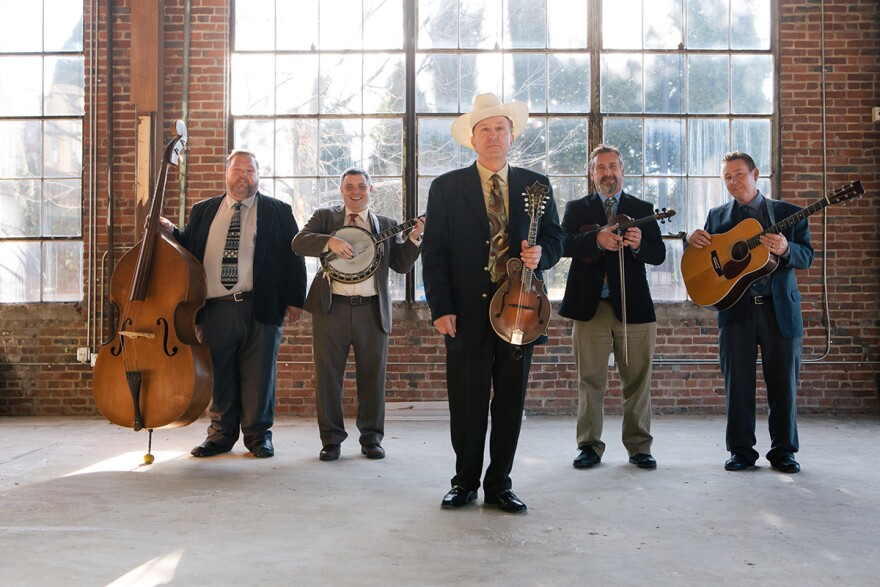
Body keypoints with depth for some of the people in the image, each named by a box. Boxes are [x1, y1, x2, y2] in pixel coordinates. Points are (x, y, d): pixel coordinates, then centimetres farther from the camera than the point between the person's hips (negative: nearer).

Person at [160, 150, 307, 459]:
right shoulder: (203, 211, 16)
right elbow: (187, 249, 16)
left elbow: (293, 256, 5)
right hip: (214, 308, 2)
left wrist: (294, 299, -1)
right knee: (218, 373, 7)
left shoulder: (277, 211, 8)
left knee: (259, 374, 2)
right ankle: (221, 433, 20)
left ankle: (258, 434, 15)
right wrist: (171, 231, -4)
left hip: (260, 307, -2)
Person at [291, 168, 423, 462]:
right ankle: (331, 438, 14)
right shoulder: (324, 216, 10)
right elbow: (298, 242, -6)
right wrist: (329, 242, -21)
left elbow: (401, 265, 6)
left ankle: (371, 437, 18)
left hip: (372, 310, 1)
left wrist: (414, 239, -8)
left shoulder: (386, 225, 14)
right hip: (331, 308, -1)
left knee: (373, 376, 5)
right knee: (327, 375, 3)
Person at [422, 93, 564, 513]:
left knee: (511, 400, 7)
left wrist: (540, 254, -11)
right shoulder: (446, 188, 4)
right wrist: (440, 308, -9)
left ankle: (499, 483, 20)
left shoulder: (536, 185, 11)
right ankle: (465, 482, 20)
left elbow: (554, 239, 13)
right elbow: (433, 253, 0)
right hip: (468, 312, -2)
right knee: (466, 402, 4)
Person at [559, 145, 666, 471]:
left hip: (633, 306, 1)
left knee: (637, 380, 5)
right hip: (589, 306, -1)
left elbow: (659, 254, 3)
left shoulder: (643, 209, 13)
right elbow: (564, 245, -8)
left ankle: (639, 447, 15)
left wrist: (638, 245, -18)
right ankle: (590, 446, 12)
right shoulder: (576, 209, 10)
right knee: (590, 380, 3)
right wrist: (596, 239, -25)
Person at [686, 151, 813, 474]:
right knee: (738, 382, 2)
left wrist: (785, 249, -20)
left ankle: (783, 451, 15)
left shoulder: (788, 213, 9)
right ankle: (741, 451, 12)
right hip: (735, 308, 1)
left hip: (780, 308, -1)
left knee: (783, 383, 3)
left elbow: (807, 256, 1)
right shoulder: (717, 216, 13)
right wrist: (692, 239, -9)